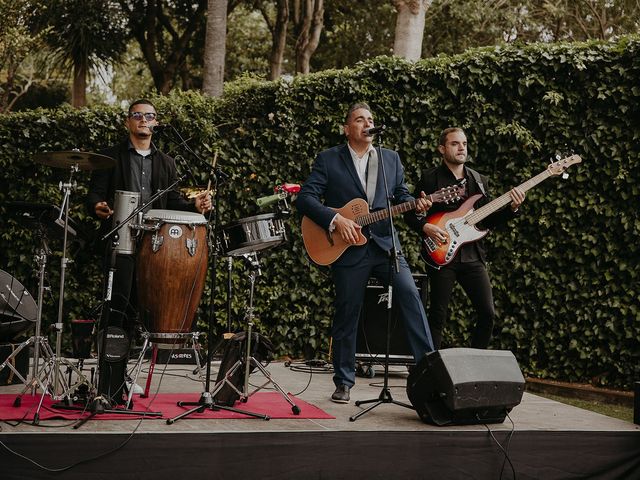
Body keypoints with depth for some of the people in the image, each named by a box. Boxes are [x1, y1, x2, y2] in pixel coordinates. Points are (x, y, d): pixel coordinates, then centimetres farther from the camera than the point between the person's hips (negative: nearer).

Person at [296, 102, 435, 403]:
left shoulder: (391, 158, 13)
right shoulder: (328, 160, 2)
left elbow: (401, 195, 15)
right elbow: (304, 198, -5)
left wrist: (416, 206, -8)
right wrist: (335, 219, -17)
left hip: (385, 244, 2)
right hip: (347, 248, -2)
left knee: (410, 294, -17)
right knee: (346, 314, 4)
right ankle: (344, 383, 16)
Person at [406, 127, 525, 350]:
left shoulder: (479, 180, 15)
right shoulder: (429, 178, 1)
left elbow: (489, 220, 14)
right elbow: (410, 214, 2)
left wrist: (511, 208, -1)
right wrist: (425, 227, -16)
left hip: (473, 255, 4)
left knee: (487, 312, -1)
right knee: (438, 315, -1)